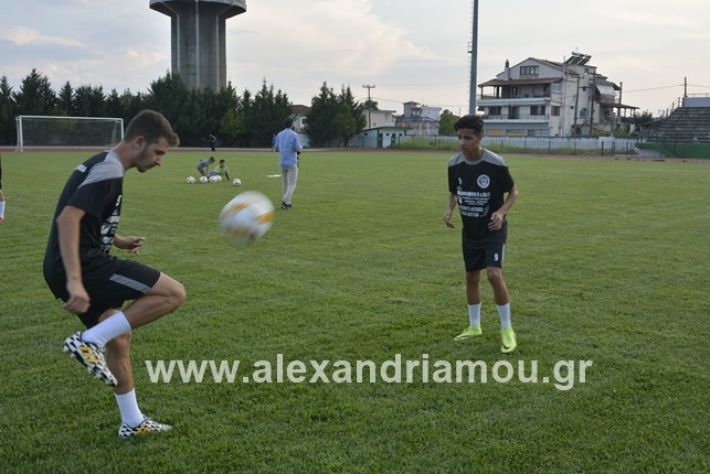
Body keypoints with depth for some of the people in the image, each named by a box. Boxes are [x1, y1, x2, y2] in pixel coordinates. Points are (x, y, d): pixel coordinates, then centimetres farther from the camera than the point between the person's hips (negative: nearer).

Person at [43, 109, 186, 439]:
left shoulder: (102, 164, 18)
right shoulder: (109, 170, -14)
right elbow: (67, 218, -26)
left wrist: (117, 240, 15)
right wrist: (75, 281, -33)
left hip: (70, 269, 11)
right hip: (82, 266, -11)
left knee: (119, 339, 20)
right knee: (173, 293, -14)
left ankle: (133, 422, 31)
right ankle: (90, 340, -12)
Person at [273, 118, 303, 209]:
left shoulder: (279, 135, 7)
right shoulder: (294, 135, -8)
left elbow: (276, 148, 11)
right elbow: (298, 148, -14)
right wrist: (301, 148, 9)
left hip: (282, 163, 5)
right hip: (292, 163, -5)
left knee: (284, 183, 13)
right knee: (291, 184, -3)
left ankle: (287, 202, 15)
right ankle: (285, 201, -17)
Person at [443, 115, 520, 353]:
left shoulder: (495, 163, -19)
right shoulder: (454, 164, -6)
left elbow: (513, 192, -6)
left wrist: (501, 212, -23)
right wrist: (449, 210, -9)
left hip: (493, 229, -5)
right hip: (470, 231, 5)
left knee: (494, 275, -18)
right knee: (471, 277, 13)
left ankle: (507, 329, -2)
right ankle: (474, 326, 29)